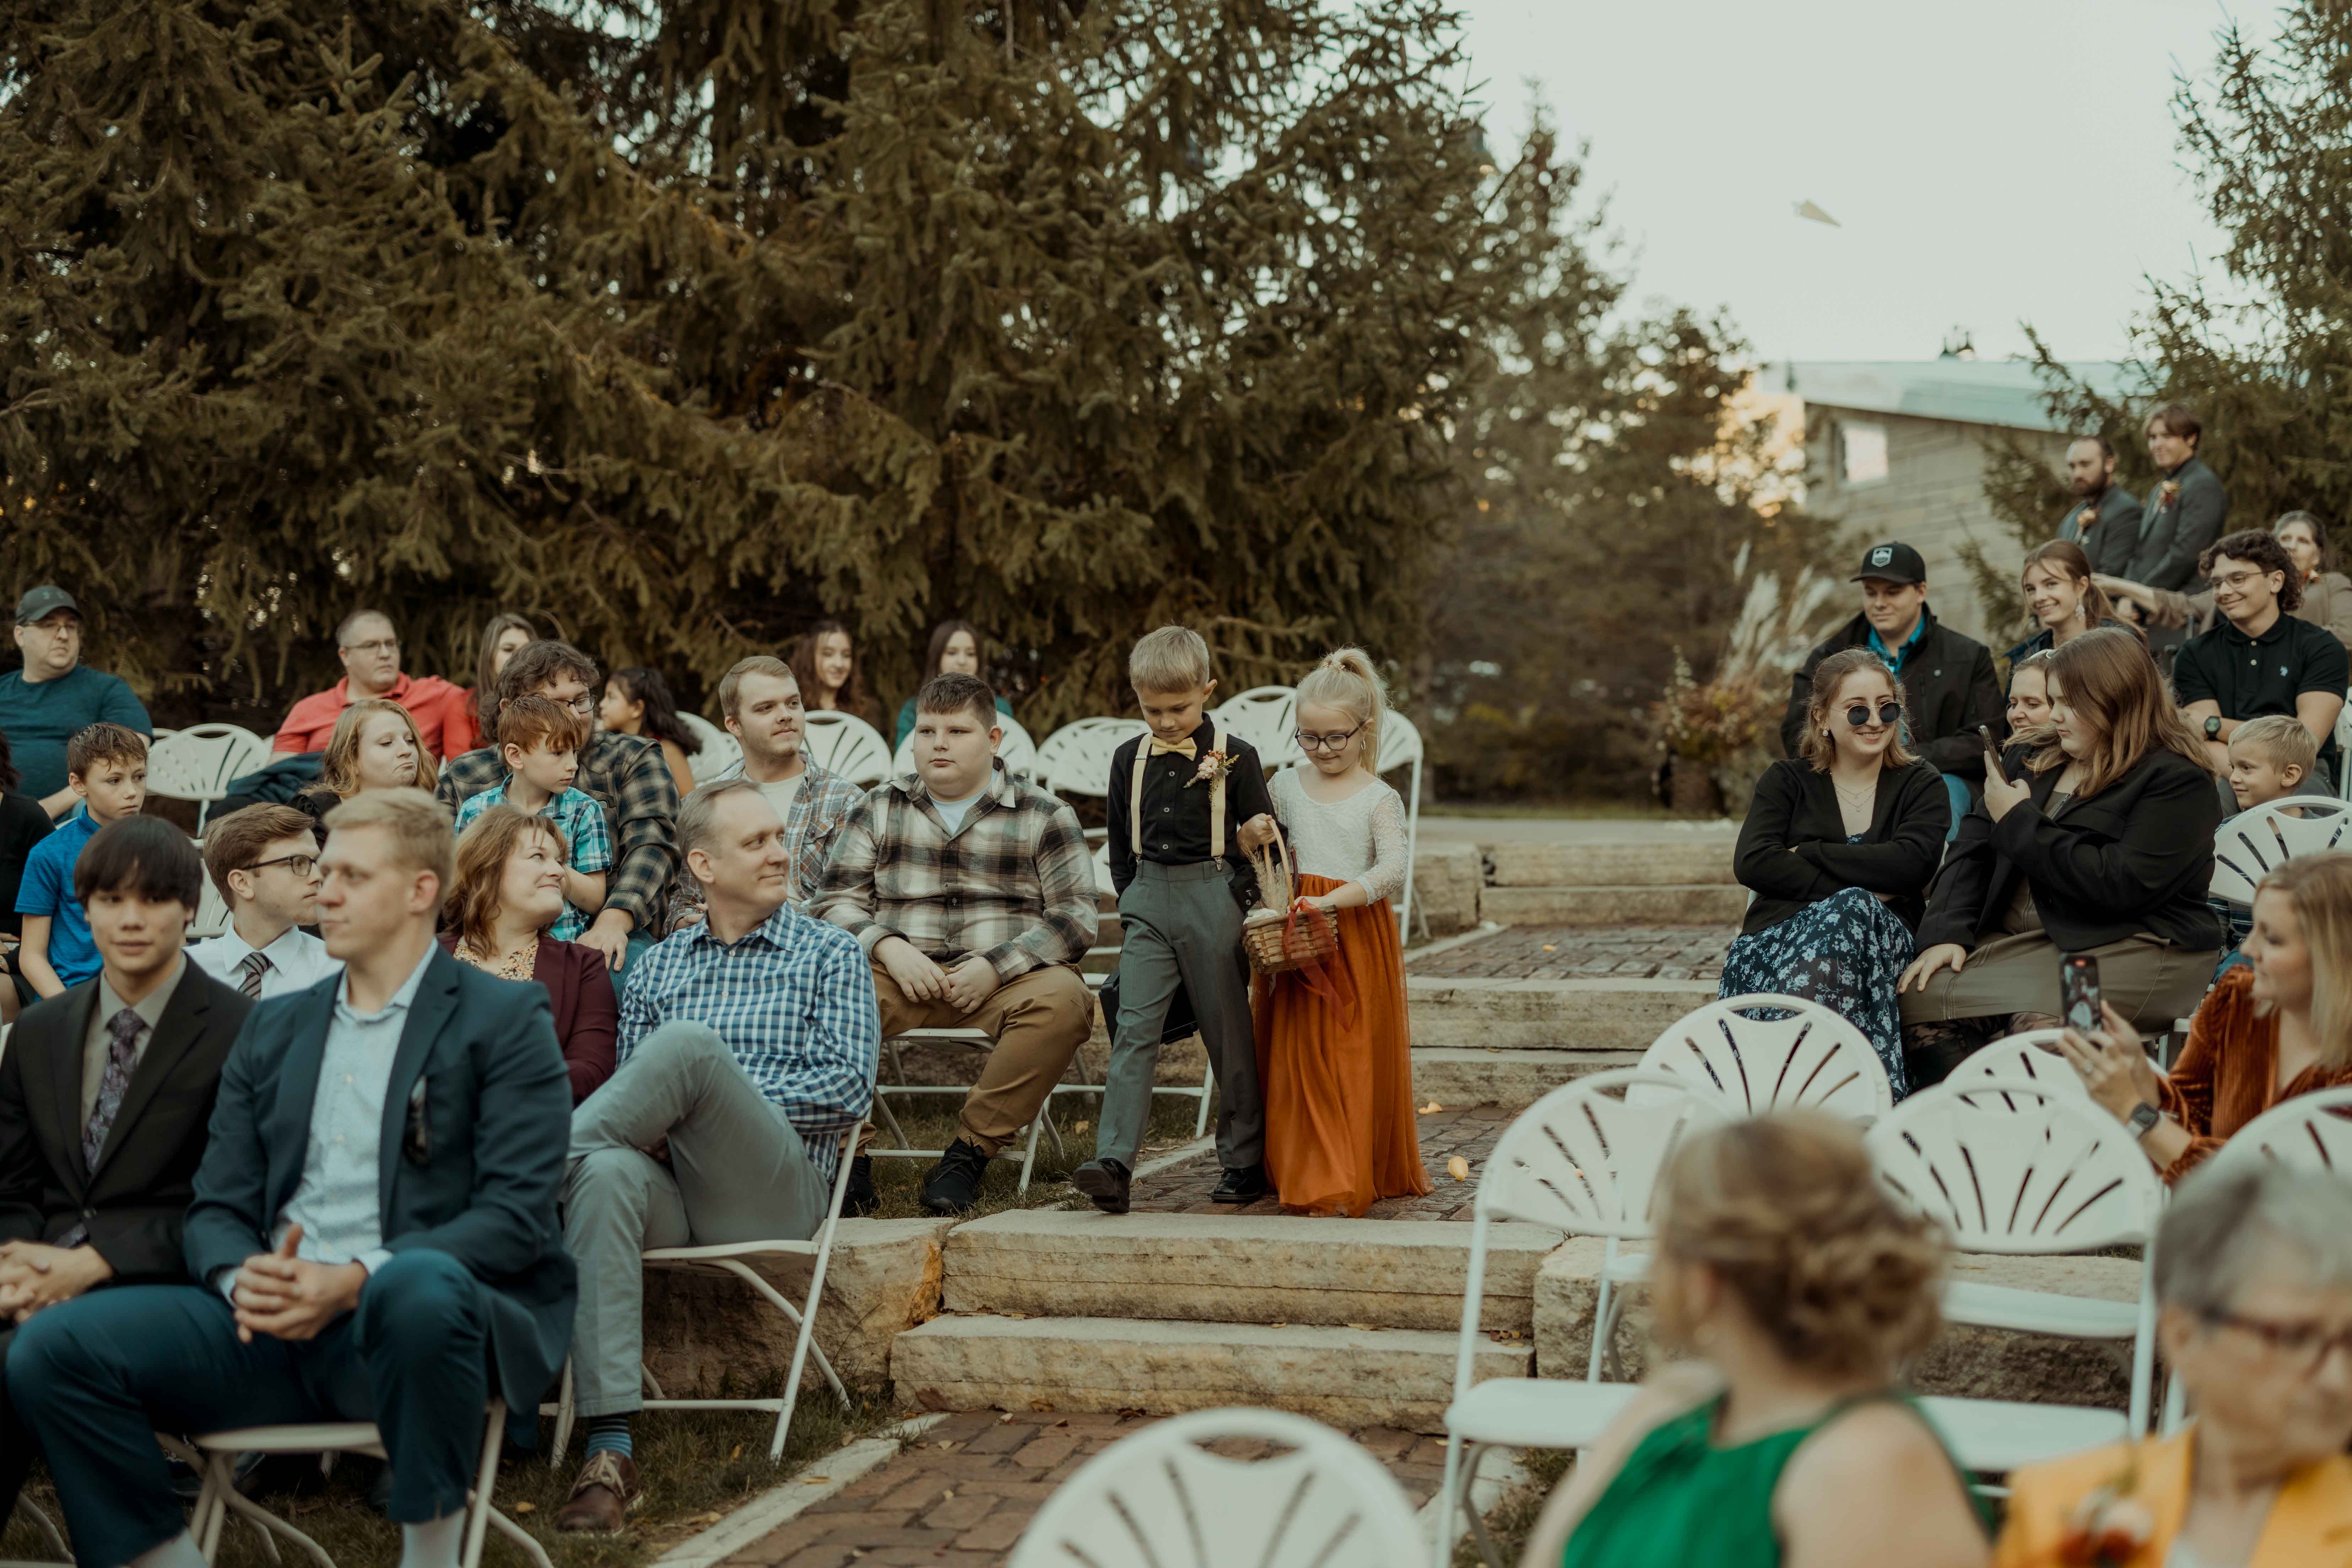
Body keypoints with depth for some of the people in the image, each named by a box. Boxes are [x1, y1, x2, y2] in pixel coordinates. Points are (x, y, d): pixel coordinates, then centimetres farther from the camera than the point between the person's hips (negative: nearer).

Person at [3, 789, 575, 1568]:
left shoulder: (505, 1021, 4)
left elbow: (518, 1214, -7)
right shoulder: (273, 1029, 22)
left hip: (421, 1312, -4)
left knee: (418, 1288, -41)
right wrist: (240, 1278, -9)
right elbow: (217, 1206, 16)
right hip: (275, 1324, 5)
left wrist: (359, 1280, -20)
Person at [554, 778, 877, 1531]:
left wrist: (716, 1104, -7)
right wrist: (691, 1106, -9)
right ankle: (609, 1450, -43)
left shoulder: (830, 955, 15)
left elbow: (848, 1085, 1)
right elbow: (631, 1094, 16)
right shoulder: (656, 969, 24)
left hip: (776, 1192, -2)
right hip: (668, 1190, 3)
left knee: (688, 1044, -30)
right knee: (606, 1174, -37)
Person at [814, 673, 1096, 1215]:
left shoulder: (1044, 817, 7)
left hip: (1006, 982, -1)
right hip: (902, 979, 1)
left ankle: (971, 1149, -23)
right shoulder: (880, 809, 14)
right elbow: (836, 902, 9)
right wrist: (889, 948, -12)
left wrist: (995, 968, -14)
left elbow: (1075, 916, 0)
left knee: (1062, 998, -35)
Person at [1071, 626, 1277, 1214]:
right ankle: (1113, 1164, -18)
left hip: (1214, 900, -3)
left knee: (1229, 1034, 5)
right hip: (1148, 902, 3)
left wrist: (1238, 897, -4)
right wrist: (1133, 899, 10)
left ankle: (1245, 1161, 17)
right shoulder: (1129, 759, 8)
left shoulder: (1234, 757, -2)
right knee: (1134, 1029, -9)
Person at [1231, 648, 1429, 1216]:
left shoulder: (1380, 800, -3)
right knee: (1296, 1056, 3)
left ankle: (1346, 1185, 0)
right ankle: (1304, 1174, 12)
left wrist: (1332, 900, -28)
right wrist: (1250, 838, -2)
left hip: (1357, 933, -4)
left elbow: (1393, 870, -16)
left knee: (1354, 1058, -3)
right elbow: (1246, 852, 22)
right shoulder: (1286, 786, 9)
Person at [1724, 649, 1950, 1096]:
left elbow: (1911, 864, -6)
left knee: (1851, 913, -35)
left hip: (1883, 940, 0)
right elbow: (1752, 862, -2)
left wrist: (1810, 854, -3)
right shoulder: (1787, 781, 17)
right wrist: (1860, 888, -8)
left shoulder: (1921, 787, 16)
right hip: (1781, 934, 0)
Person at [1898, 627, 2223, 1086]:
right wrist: (1947, 932, -5)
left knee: (2041, 1019, -34)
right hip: (2020, 939, 7)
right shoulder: (2030, 759, 17)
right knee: (1918, 994, -16)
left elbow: (2121, 885, -18)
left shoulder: (2178, 783, -6)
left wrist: (2019, 823, -10)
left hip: (2136, 949, -7)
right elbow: (1972, 851, 13)